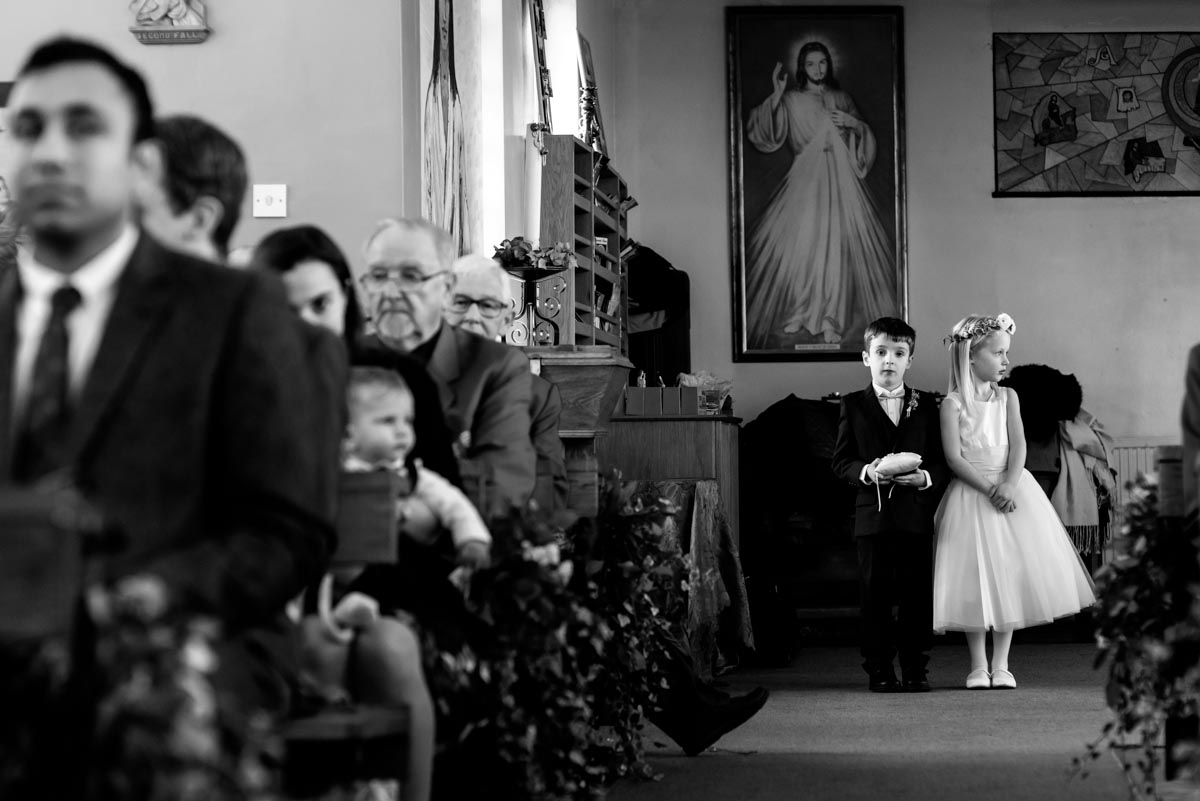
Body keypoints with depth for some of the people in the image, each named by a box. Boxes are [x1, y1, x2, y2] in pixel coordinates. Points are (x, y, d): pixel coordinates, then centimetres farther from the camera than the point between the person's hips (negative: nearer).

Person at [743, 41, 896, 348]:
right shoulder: (791, 100, 6)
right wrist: (775, 97, -15)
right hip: (806, 182, -2)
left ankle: (831, 318, -1)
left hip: (841, 183, 2)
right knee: (800, 242, -11)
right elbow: (763, 134, -6)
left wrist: (853, 123, -2)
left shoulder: (842, 100, 15)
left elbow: (866, 138, 19)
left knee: (838, 247, -6)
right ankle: (798, 314, -2)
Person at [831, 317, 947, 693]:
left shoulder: (926, 405, 8)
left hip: (917, 515, 1)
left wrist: (926, 478, -14)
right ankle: (879, 670, 10)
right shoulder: (854, 405, 6)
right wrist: (866, 472, -16)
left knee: (917, 595, 3)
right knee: (875, 595, 3)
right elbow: (841, 461, 3)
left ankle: (915, 668, 13)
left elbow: (941, 460, 6)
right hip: (873, 514, -1)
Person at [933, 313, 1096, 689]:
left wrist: (1010, 484, -20)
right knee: (975, 579, -2)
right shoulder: (953, 404, -4)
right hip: (971, 494, -3)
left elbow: (1018, 445, -3)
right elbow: (954, 458, -11)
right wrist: (989, 490, -20)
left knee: (1011, 574, 2)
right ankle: (978, 666, 8)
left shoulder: (1007, 398, 8)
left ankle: (1001, 664, 10)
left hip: (1011, 489, 3)